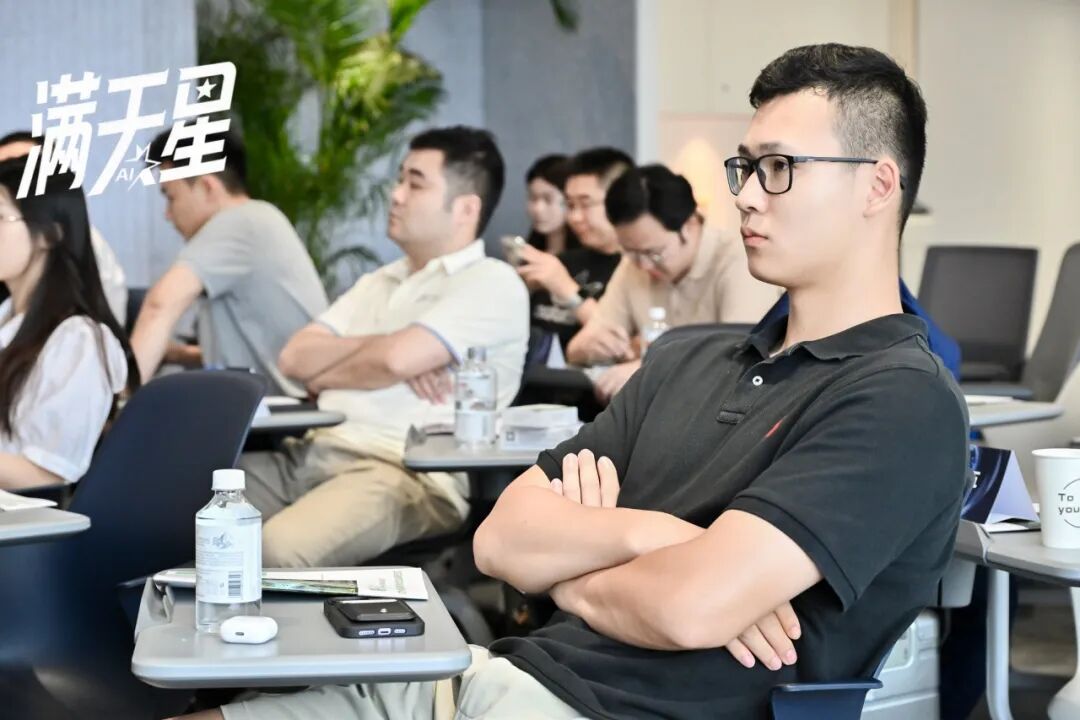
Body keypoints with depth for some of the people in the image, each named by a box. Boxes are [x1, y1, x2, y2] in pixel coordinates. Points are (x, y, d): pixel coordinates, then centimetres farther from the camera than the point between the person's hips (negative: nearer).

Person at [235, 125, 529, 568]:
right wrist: (378, 346, -4)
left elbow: (395, 360, -14)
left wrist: (322, 375, 5)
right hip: (311, 455, 8)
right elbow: (295, 358, 13)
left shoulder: (491, 283, 0)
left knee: (280, 548, -35)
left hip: (410, 475, -7)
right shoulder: (377, 284, 26)